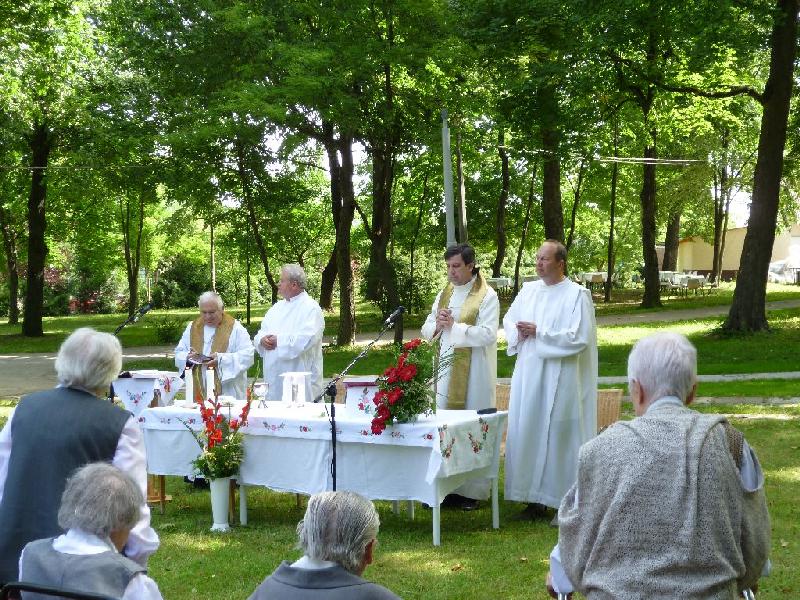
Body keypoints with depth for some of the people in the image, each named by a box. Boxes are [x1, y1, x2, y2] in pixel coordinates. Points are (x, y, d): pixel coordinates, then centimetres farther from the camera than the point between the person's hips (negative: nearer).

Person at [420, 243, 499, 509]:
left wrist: (453, 326, -20)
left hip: (473, 374, -6)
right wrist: (437, 324, -9)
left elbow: (488, 334, -15)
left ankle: (471, 490, 5)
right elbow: (426, 330, 13)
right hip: (445, 370, 6)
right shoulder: (444, 294, 14)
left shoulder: (487, 296, -5)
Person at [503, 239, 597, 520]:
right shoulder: (529, 289, 11)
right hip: (528, 375, 6)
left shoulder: (577, 294, -8)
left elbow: (579, 338, -15)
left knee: (558, 436, -1)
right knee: (527, 434, 7)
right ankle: (536, 500, 16)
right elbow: (509, 319, 20)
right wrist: (518, 332, -3)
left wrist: (539, 333, -15)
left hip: (559, 379, -6)